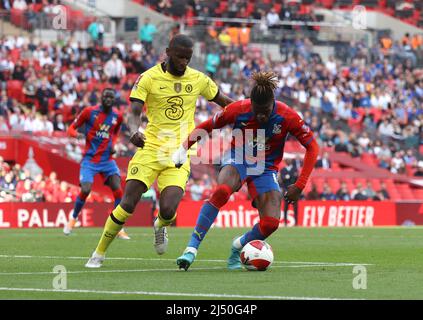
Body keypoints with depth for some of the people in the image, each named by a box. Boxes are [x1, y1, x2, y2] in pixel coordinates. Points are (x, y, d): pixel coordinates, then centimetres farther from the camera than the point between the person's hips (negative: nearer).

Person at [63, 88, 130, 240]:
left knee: (118, 191, -11)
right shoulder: (90, 112, -7)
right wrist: (77, 134, -23)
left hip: (107, 159, 3)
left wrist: (112, 145, 4)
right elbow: (71, 128, -1)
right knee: (85, 190, -16)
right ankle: (73, 219, 11)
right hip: (90, 159, -3)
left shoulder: (117, 116, 4)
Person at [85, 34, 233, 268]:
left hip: (179, 156, 1)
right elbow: (133, 111, -14)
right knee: (127, 205, -11)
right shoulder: (149, 78, -4)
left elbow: (222, 101, 22)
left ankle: (160, 226, 23)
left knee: (168, 211, -16)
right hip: (150, 149, -1)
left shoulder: (198, 79, 6)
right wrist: (133, 131, -35)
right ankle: (99, 253, 6)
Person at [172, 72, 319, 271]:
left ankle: (238, 247, 14)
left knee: (271, 223, -19)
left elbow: (312, 147, -11)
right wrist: (183, 149, -11)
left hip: (266, 169, 1)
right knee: (221, 191, -37)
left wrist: (299, 185, -16)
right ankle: (192, 249, -34)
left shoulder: (287, 117, -18)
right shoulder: (238, 110, -19)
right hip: (237, 160, -1)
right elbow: (205, 127, -2)